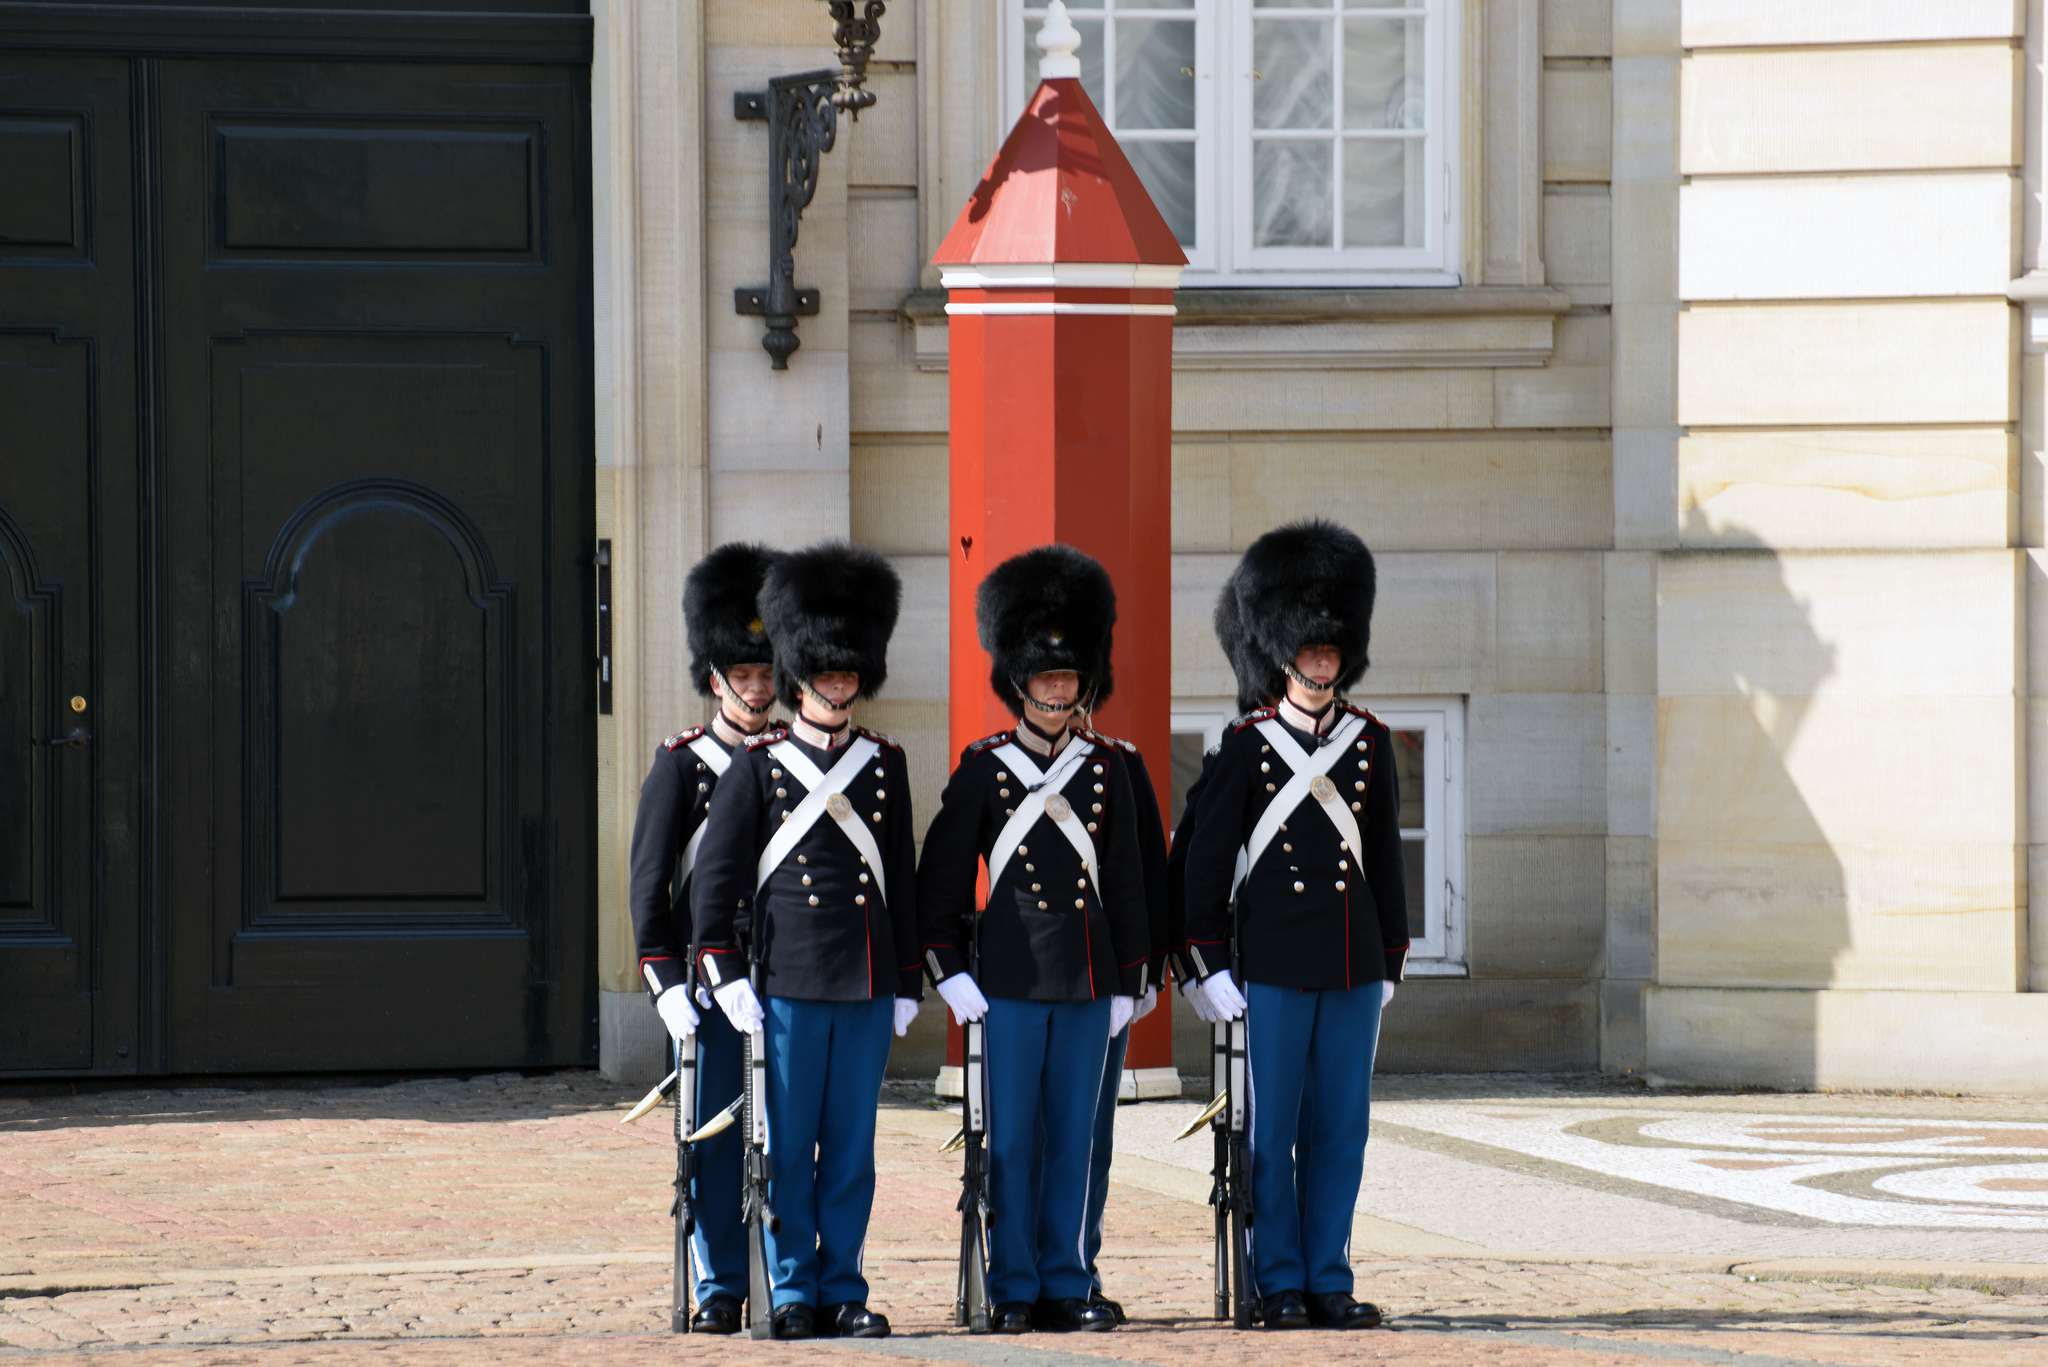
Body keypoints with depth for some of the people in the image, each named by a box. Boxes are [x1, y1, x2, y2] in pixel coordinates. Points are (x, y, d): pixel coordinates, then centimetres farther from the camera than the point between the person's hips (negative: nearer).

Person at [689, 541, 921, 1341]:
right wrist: (726, 975, -6)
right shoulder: (759, 766, 2)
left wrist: (908, 982, 11)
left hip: (867, 986, 2)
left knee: (852, 1146, 4)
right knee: (789, 1146, 0)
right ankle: (793, 1292, 7)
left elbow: (902, 880, 14)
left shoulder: (885, 765, 10)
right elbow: (714, 877, 1)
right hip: (788, 982, -2)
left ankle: (841, 1288, 10)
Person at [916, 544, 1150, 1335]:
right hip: (1011, 981, -2)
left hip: (1088, 985, 2)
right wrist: (950, 973, -5)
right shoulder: (984, 768, 0)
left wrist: (1126, 981, 7)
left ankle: (1065, 1288, 9)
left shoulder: (1106, 772, 8)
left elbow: (1125, 884, 11)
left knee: (1073, 1139, 4)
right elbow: (939, 879, 1)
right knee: (1011, 1141, 0)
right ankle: (1015, 1291, 5)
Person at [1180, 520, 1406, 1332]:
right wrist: (1211, 965, -5)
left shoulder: (1370, 741, 8)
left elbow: (1385, 858, 14)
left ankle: (1329, 1280, 11)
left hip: (1354, 965, 3)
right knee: (1272, 1131, 1)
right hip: (1275, 966, -3)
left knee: (1342, 1127, 4)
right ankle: (1280, 1285, 7)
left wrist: (1390, 959, 12)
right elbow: (1207, 860, 0)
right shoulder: (1248, 745, -1)